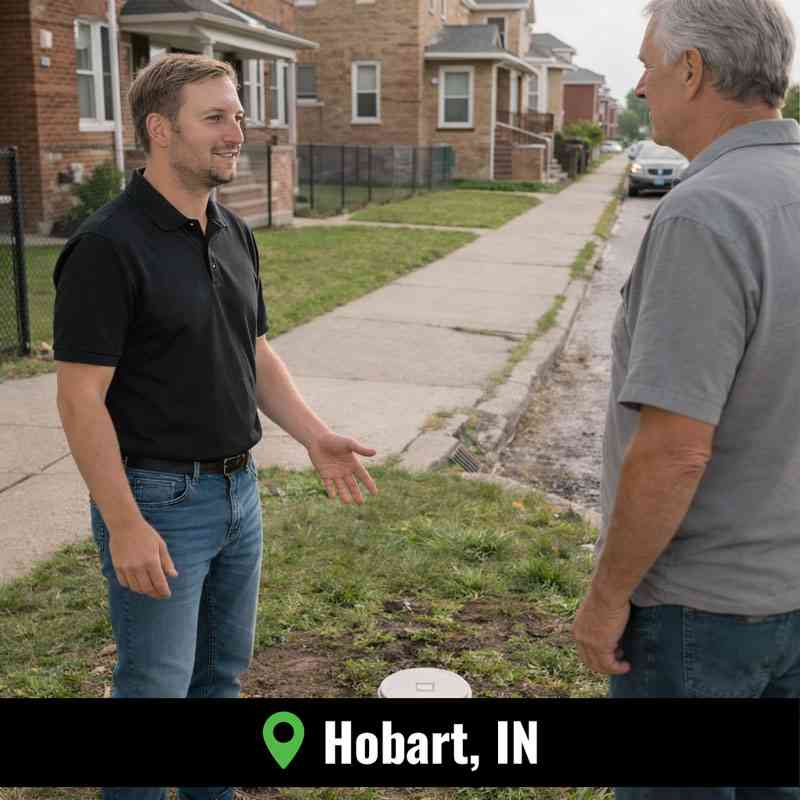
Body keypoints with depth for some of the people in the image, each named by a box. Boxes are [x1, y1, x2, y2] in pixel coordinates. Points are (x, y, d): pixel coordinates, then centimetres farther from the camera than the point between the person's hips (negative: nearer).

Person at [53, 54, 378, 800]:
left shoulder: (235, 235, 7)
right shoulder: (108, 247, -17)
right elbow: (80, 398, -18)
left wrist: (314, 435, 2)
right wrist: (124, 525, -20)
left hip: (237, 490, 8)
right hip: (157, 500, -7)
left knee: (223, 669, 20)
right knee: (155, 685, 6)